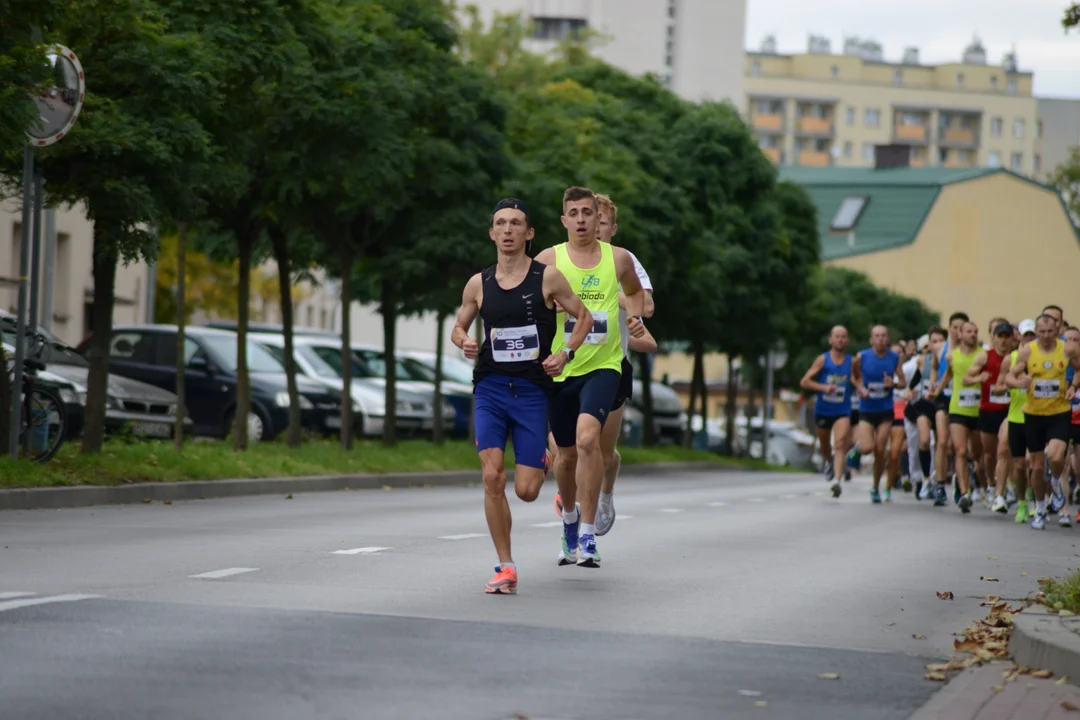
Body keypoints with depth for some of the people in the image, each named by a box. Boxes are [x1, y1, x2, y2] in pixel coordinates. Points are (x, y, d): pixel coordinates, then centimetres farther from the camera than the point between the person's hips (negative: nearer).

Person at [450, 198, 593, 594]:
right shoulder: (478, 284, 5)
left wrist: (565, 353, -9)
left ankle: (546, 459, 36)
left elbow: (584, 317, 7)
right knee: (492, 477, -14)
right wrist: (464, 342, -5)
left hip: (532, 390, -2)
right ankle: (506, 568, -3)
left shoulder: (547, 277, -2)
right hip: (490, 387, 2)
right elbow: (459, 327, 18)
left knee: (526, 490, -4)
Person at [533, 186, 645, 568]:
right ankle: (569, 516, 44)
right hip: (560, 368, 1)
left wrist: (634, 323, 8)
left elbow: (635, 292, 24)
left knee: (587, 437, -25)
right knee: (567, 453, 13)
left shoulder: (618, 259, 4)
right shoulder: (549, 260, -2)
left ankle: (587, 535, -20)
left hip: (603, 365, -1)